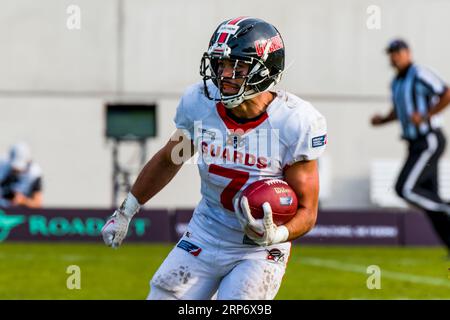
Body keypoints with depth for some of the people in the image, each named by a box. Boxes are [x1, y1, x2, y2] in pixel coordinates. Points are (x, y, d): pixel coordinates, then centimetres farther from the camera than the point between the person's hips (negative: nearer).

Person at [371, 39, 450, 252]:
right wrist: (382, 120, 9)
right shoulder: (396, 82, 15)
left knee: (405, 189, -17)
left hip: (430, 141, -9)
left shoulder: (419, 75, -13)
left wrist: (425, 117, -22)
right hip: (416, 144, 9)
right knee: (429, 197, 7)